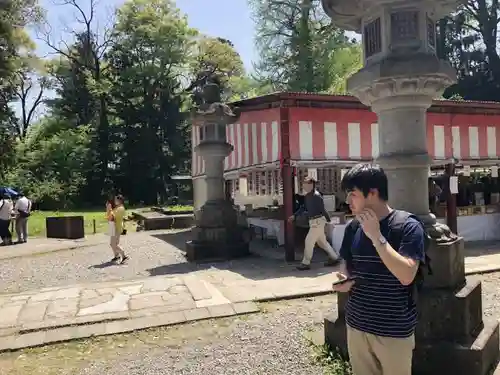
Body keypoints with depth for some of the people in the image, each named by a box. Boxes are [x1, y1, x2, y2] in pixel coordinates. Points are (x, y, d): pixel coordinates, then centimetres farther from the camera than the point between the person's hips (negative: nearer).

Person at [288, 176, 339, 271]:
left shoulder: (316, 195, -19)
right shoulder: (307, 196, 9)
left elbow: (322, 209, -16)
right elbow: (303, 207, 19)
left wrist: (328, 220, -13)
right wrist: (294, 216, 14)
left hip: (318, 221, -9)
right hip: (313, 221, 9)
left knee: (309, 241, -4)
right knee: (322, 241, 17)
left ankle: (305, 263, 5)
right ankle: (334, 258, 28)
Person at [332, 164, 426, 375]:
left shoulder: (408, 226, -15)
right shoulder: (353, 227, 2)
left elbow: (406, 276, -25)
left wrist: (376, 235, -25)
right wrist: (342, 280, -8)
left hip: (394, 330, -5)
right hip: (356, 324, 5)